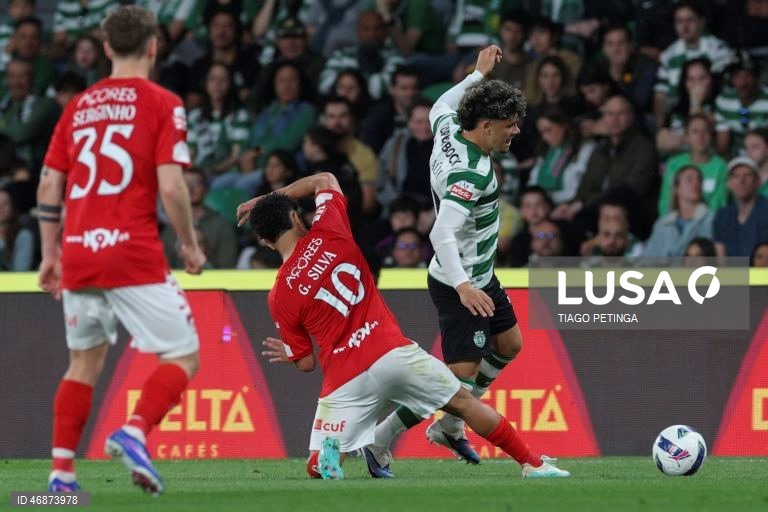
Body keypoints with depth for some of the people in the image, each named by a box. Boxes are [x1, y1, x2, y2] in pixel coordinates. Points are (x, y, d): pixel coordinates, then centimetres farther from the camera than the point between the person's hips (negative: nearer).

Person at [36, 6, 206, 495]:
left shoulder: (79, 106, 14)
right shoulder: (162, 104, -2)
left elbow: (49, 187, 12)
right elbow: (170, 187, -11)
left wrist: (51, 253, 20)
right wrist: (191, 246, 2)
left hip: (79, 256, 6)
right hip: (134, 255, -6)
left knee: (85, 362, 18)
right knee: (183, 357, 2)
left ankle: (62, 471, 10)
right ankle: (135, 431, -21)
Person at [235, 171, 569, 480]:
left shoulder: (279, 297, 1)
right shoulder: (328, 233, 3)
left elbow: (307, 362, 10)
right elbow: (325, 180, 25)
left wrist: (289, 354, 32)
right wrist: (270, 199, 29)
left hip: (345, 378, -1)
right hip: (393, 351, 2)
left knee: (318, 468, 9)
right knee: (464, 402, 18)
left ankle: (331, 452, -27)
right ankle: (532, 464, 15)